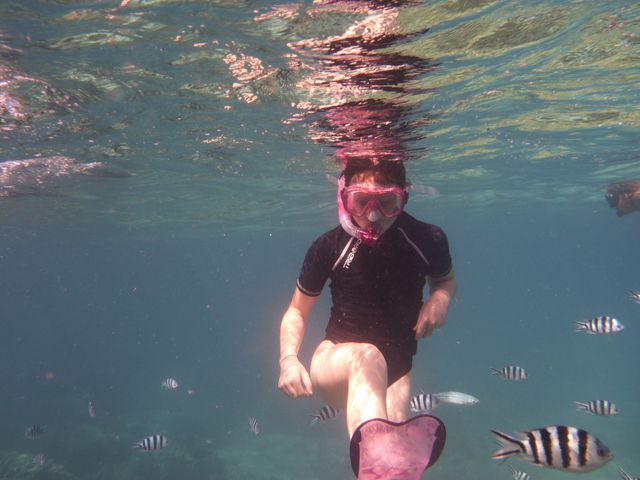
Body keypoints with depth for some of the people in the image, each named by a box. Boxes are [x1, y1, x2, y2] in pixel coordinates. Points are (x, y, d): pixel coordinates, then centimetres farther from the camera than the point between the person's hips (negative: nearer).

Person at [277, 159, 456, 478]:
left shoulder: (426, 241, -11)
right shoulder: (330, 246, -13)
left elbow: (446, 280, 12)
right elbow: (297, 311, 0)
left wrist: (440, 297, -13)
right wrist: (288, 360, -18)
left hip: (395, 369, 3)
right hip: (335, 361, -3)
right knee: (365, 356, -38)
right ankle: (377, 453, -67)